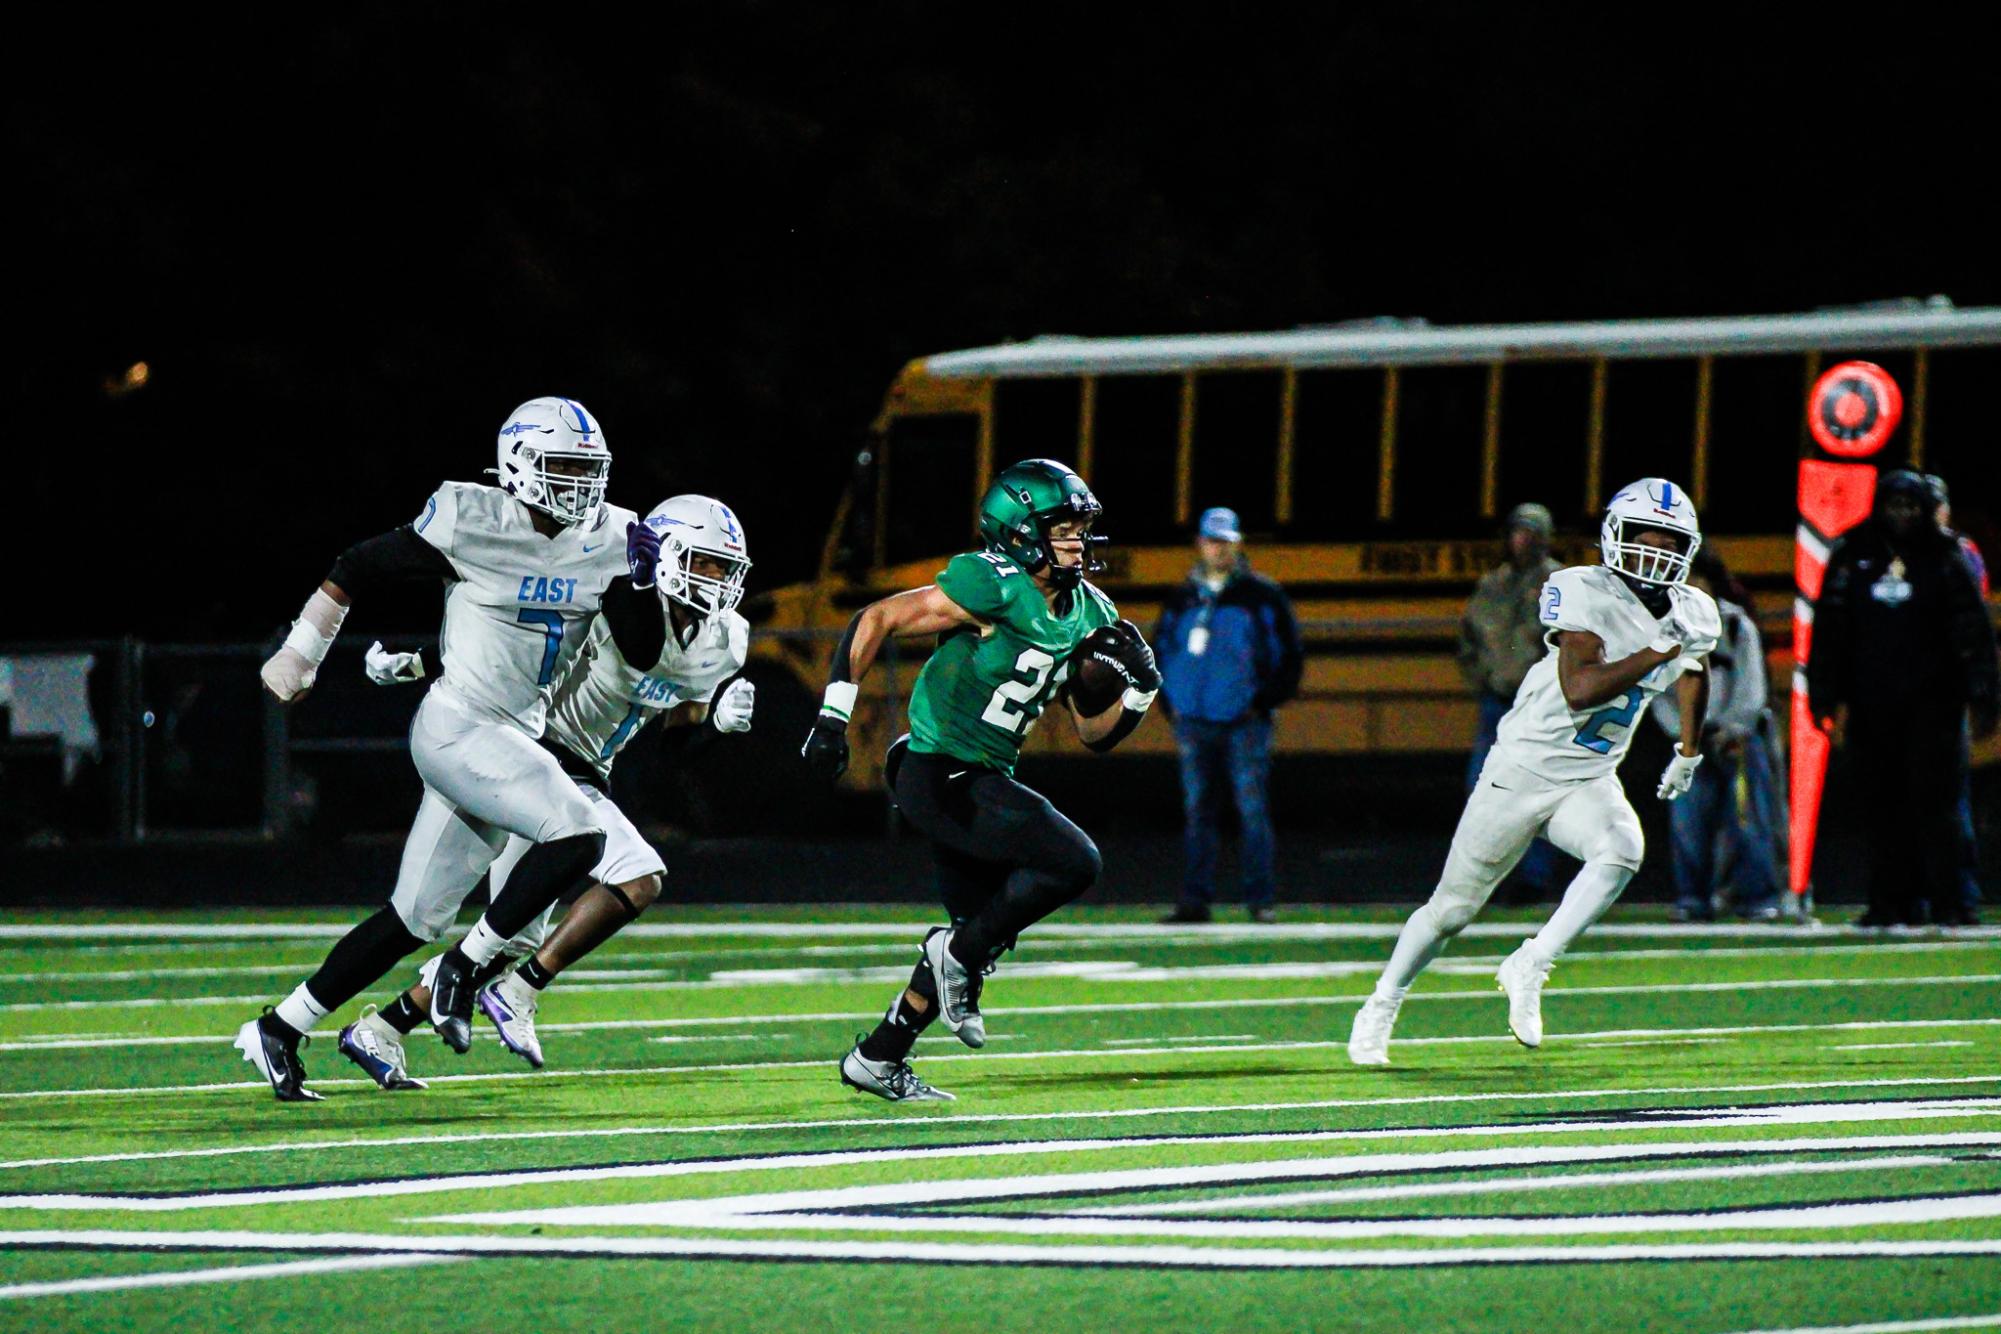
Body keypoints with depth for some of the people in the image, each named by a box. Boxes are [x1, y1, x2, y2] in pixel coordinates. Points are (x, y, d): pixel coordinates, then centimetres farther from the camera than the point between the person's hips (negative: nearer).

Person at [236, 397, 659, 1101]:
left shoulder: (605, 540, 4)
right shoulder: (472, 522, -12)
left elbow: (643, 653, 7)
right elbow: (355, 568, -1)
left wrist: (642, 579, -10)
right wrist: (299, 656, 6)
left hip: (514, 739, 7)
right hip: (457, 727, -7)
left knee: (415, 919, 10)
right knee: (577, 835, -25)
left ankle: (279, 1029, 20)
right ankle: (467, 969, -10)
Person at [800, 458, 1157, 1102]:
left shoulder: (1089, 616, 7)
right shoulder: (992, 591, -18)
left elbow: (1093, 732, 14)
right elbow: (874, 619, -15)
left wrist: (1135, 690, -6)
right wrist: (833, 716, -20)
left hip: (986, 780, 9)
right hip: (941, 776, -9)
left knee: (982, 934, 14)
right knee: (1073, 863, -18)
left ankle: (878, 1056, 24)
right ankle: (957, 954, -2)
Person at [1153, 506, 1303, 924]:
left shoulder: (1262, 595, 3)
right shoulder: (1183, 598, 13)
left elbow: (1289, 654, 4)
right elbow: (1161, 649, 23)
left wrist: (1264, 701, -3)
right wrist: (1170, 701, 11)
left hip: (1245, 721, -3)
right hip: (1194, 723, 3)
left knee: (1252, 810, -6)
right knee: (1197, 811, 4)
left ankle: (1259, 900, -2)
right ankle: (1194, 900, 6)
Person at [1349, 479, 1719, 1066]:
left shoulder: (1691, 614, -1)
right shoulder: (1585, 594, -20)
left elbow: (1693, 675, 24)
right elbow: (1579, 691, -33)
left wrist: (1689, 753, 35)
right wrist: (1660, 650, -36)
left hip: (1591, 782, 4)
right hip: (1524, 770, -4)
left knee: (1621, 851, -30)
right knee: (1453, 907, 7)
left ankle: (1529, 968, -21)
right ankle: (1382, 1007, 29)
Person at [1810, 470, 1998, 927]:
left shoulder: (1946, 559, 4)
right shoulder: (1851, 557, 10)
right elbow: (1829, 630, 13)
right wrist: (1826, 697, 7)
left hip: (1931, 700, -3)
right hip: (1872, 704, 3)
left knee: (1934, 798, -8)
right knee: (1880, 804, 1)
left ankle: (1948, 900, -6)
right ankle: (1892, 901, 7)